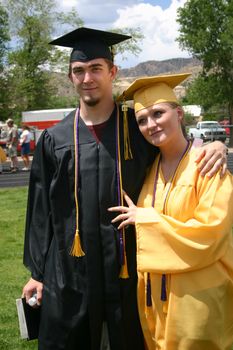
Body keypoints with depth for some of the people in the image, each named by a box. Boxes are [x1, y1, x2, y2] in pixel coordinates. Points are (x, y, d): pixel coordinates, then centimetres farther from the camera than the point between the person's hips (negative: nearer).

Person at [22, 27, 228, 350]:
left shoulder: (138, 128, -2)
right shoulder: (54, 140, 1)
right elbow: (41, 210, 5)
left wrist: (213, 146, -13)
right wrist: (37, 272, 7)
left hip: (126, 270, 0)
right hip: (69, 273, 1)